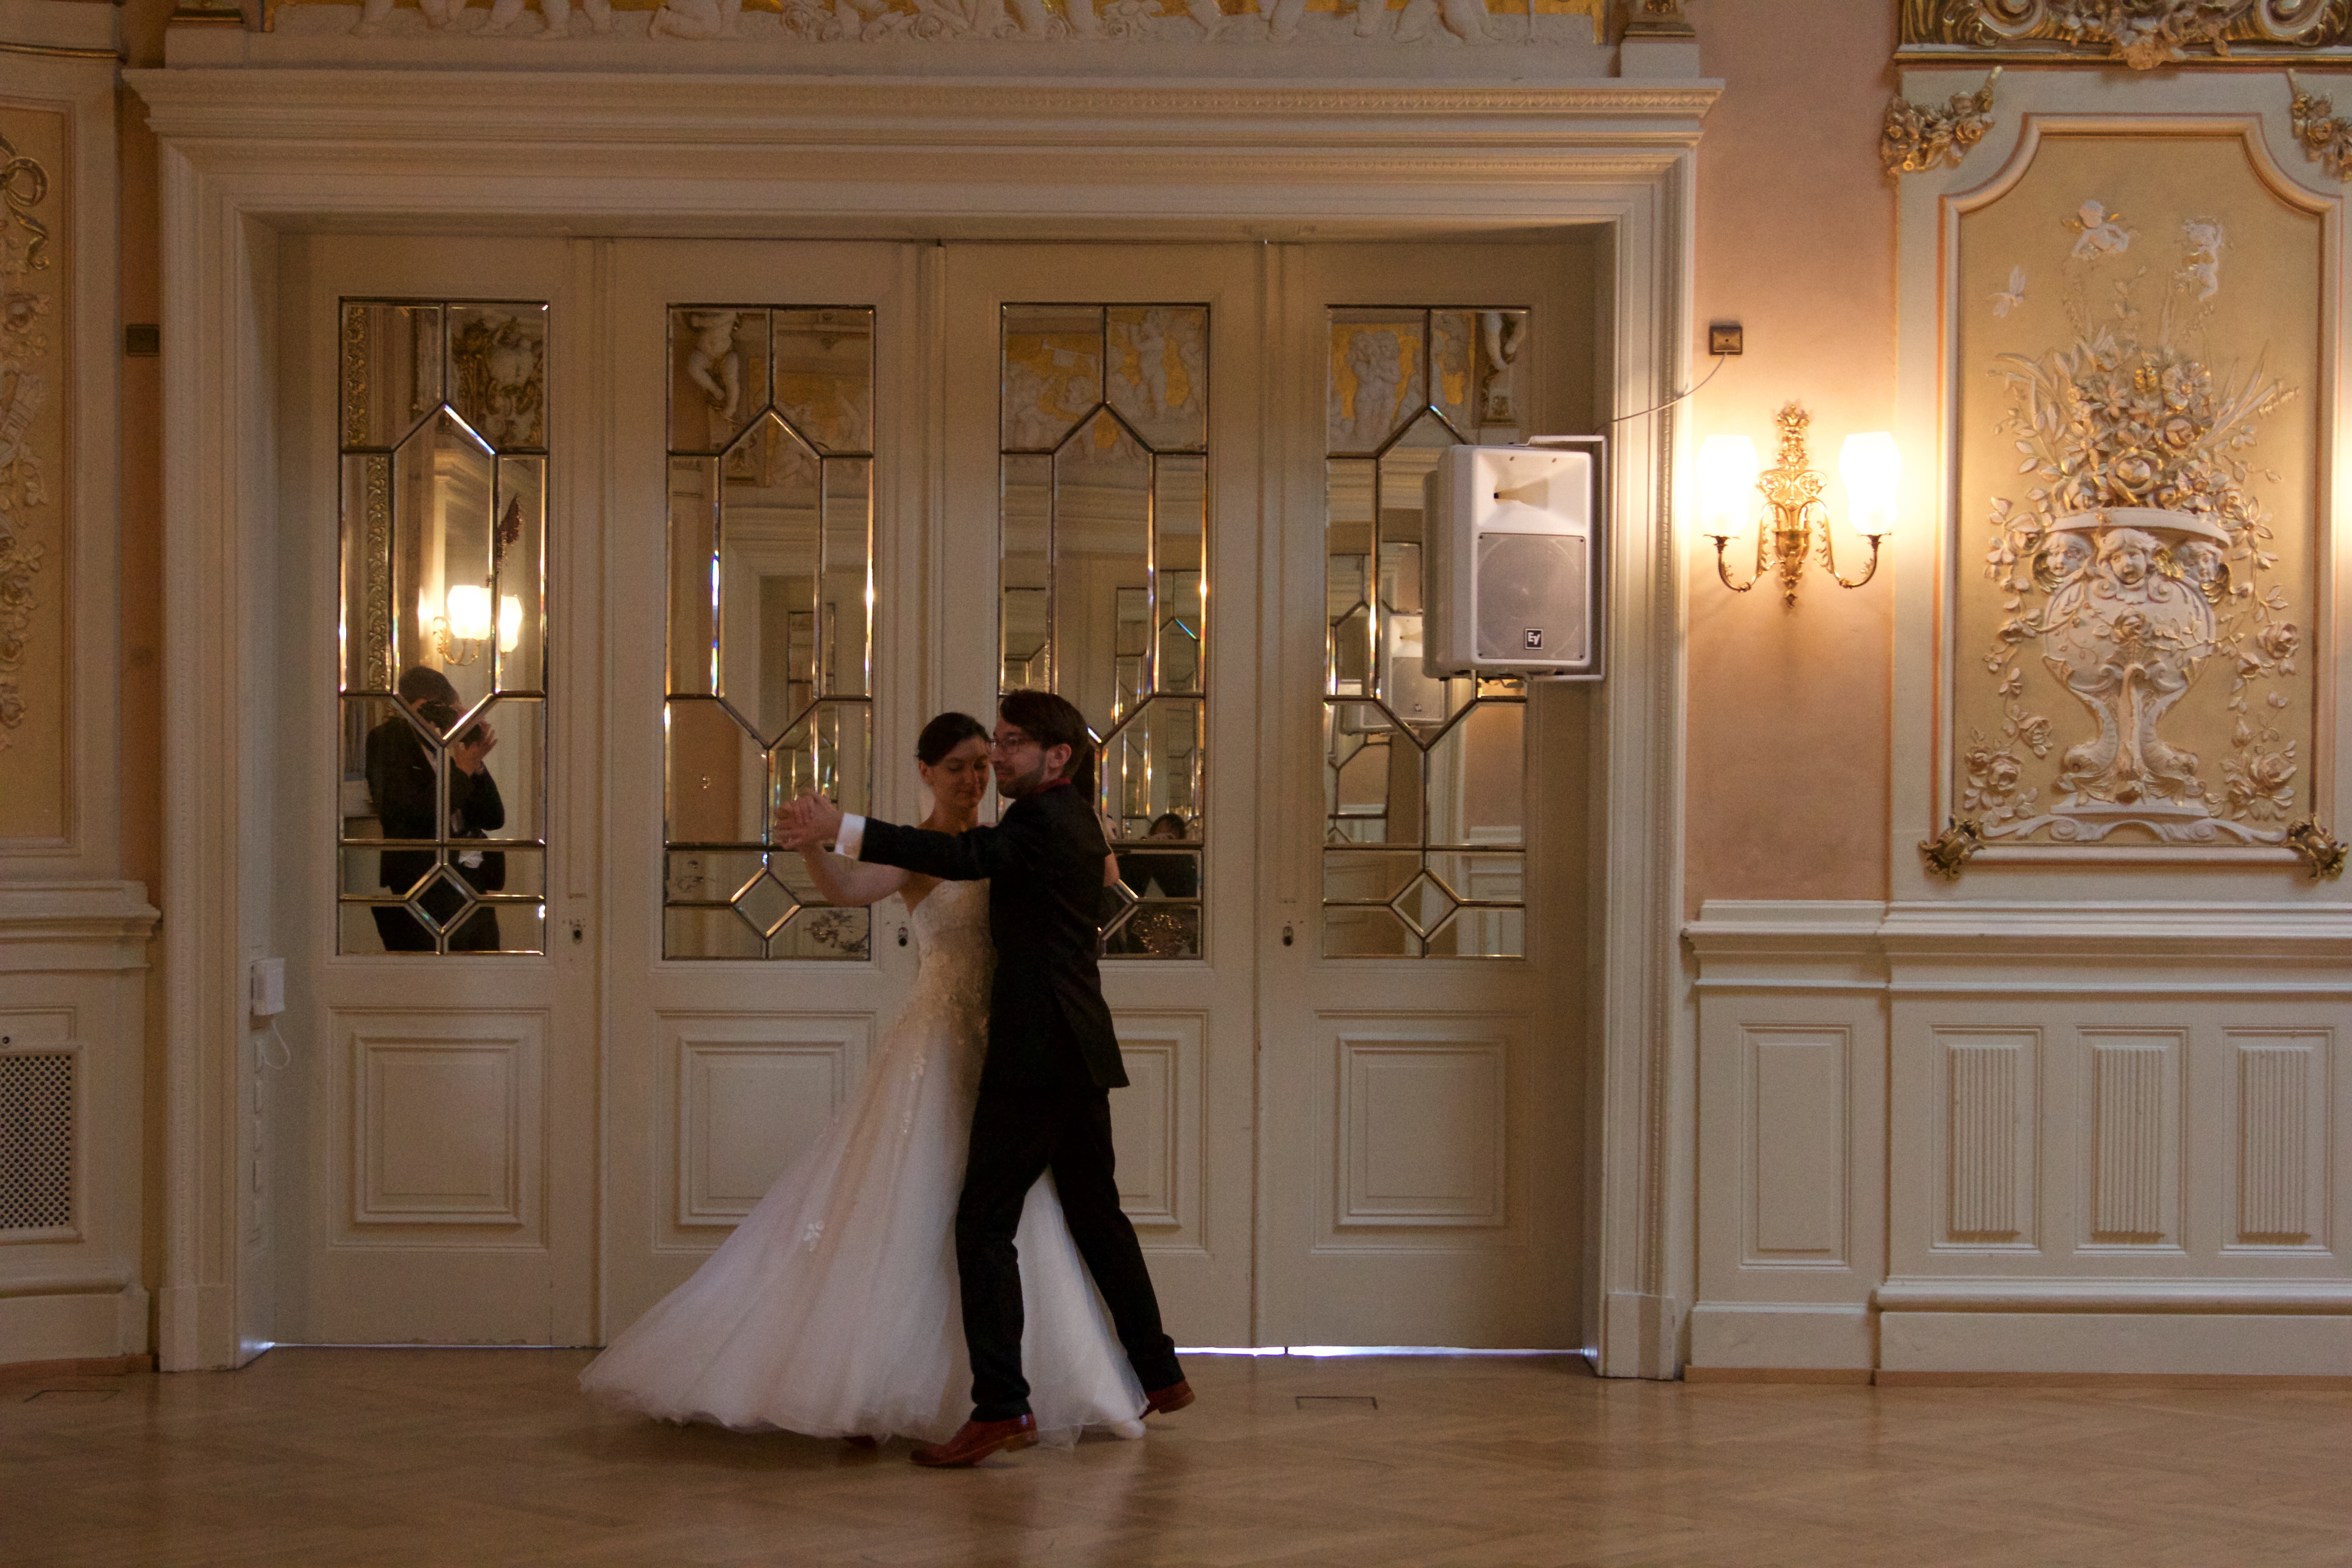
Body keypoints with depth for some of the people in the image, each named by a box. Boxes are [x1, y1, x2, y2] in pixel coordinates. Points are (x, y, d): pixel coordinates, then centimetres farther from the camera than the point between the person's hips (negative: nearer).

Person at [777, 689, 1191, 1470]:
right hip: (1079, 1053, 10)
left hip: (1037, 1053, -10)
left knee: (985, 1222, -11)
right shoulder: (1075, 823, 17)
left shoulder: (1044, 823, -13)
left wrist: (844, 831, -35)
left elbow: (967, 857, -28)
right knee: (1094, 1212, 20)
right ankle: (1158, 1374, 30)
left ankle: (1001, 1407, -16)